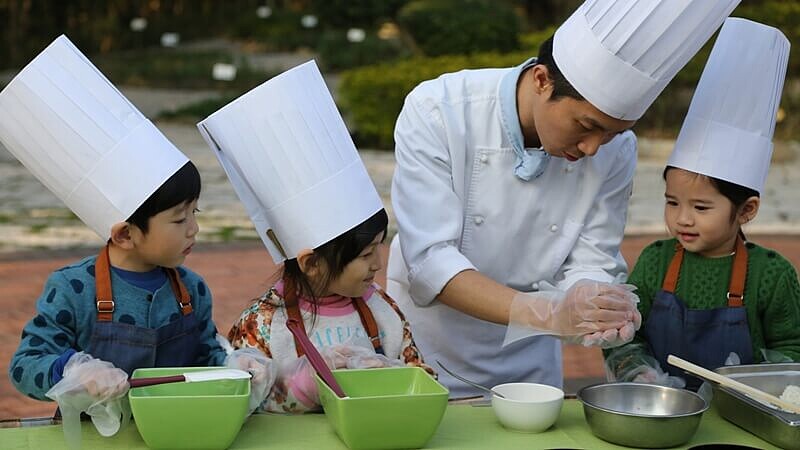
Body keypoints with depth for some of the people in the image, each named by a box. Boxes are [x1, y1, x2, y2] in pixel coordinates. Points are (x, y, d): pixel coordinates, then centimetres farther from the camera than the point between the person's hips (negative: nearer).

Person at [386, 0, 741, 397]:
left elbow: (589, 266, -7)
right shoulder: (435, 111, -23)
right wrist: (549, 314, -39)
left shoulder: (616, 150, -12)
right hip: (426, 348, -3)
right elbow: (430, 261, -27)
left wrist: (604, 317, -31)